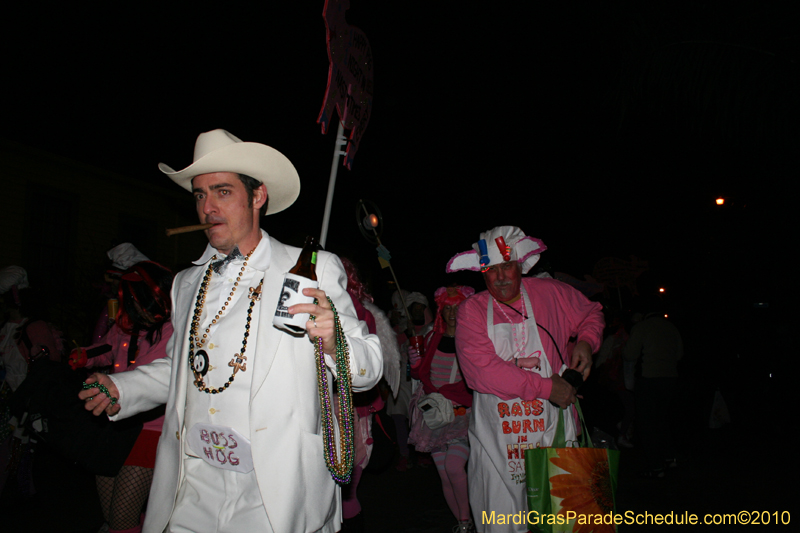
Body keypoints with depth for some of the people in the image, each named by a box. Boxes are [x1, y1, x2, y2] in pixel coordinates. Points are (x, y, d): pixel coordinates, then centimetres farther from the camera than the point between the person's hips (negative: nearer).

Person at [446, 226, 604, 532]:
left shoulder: (551, 294, 3)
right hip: (496, 432, -1)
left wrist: (585, 343, 0)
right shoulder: (471, 310, -3)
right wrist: (545, 386, -16)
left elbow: (591, 314, 22)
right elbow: (481, 369, -16)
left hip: (551, 424, 1)